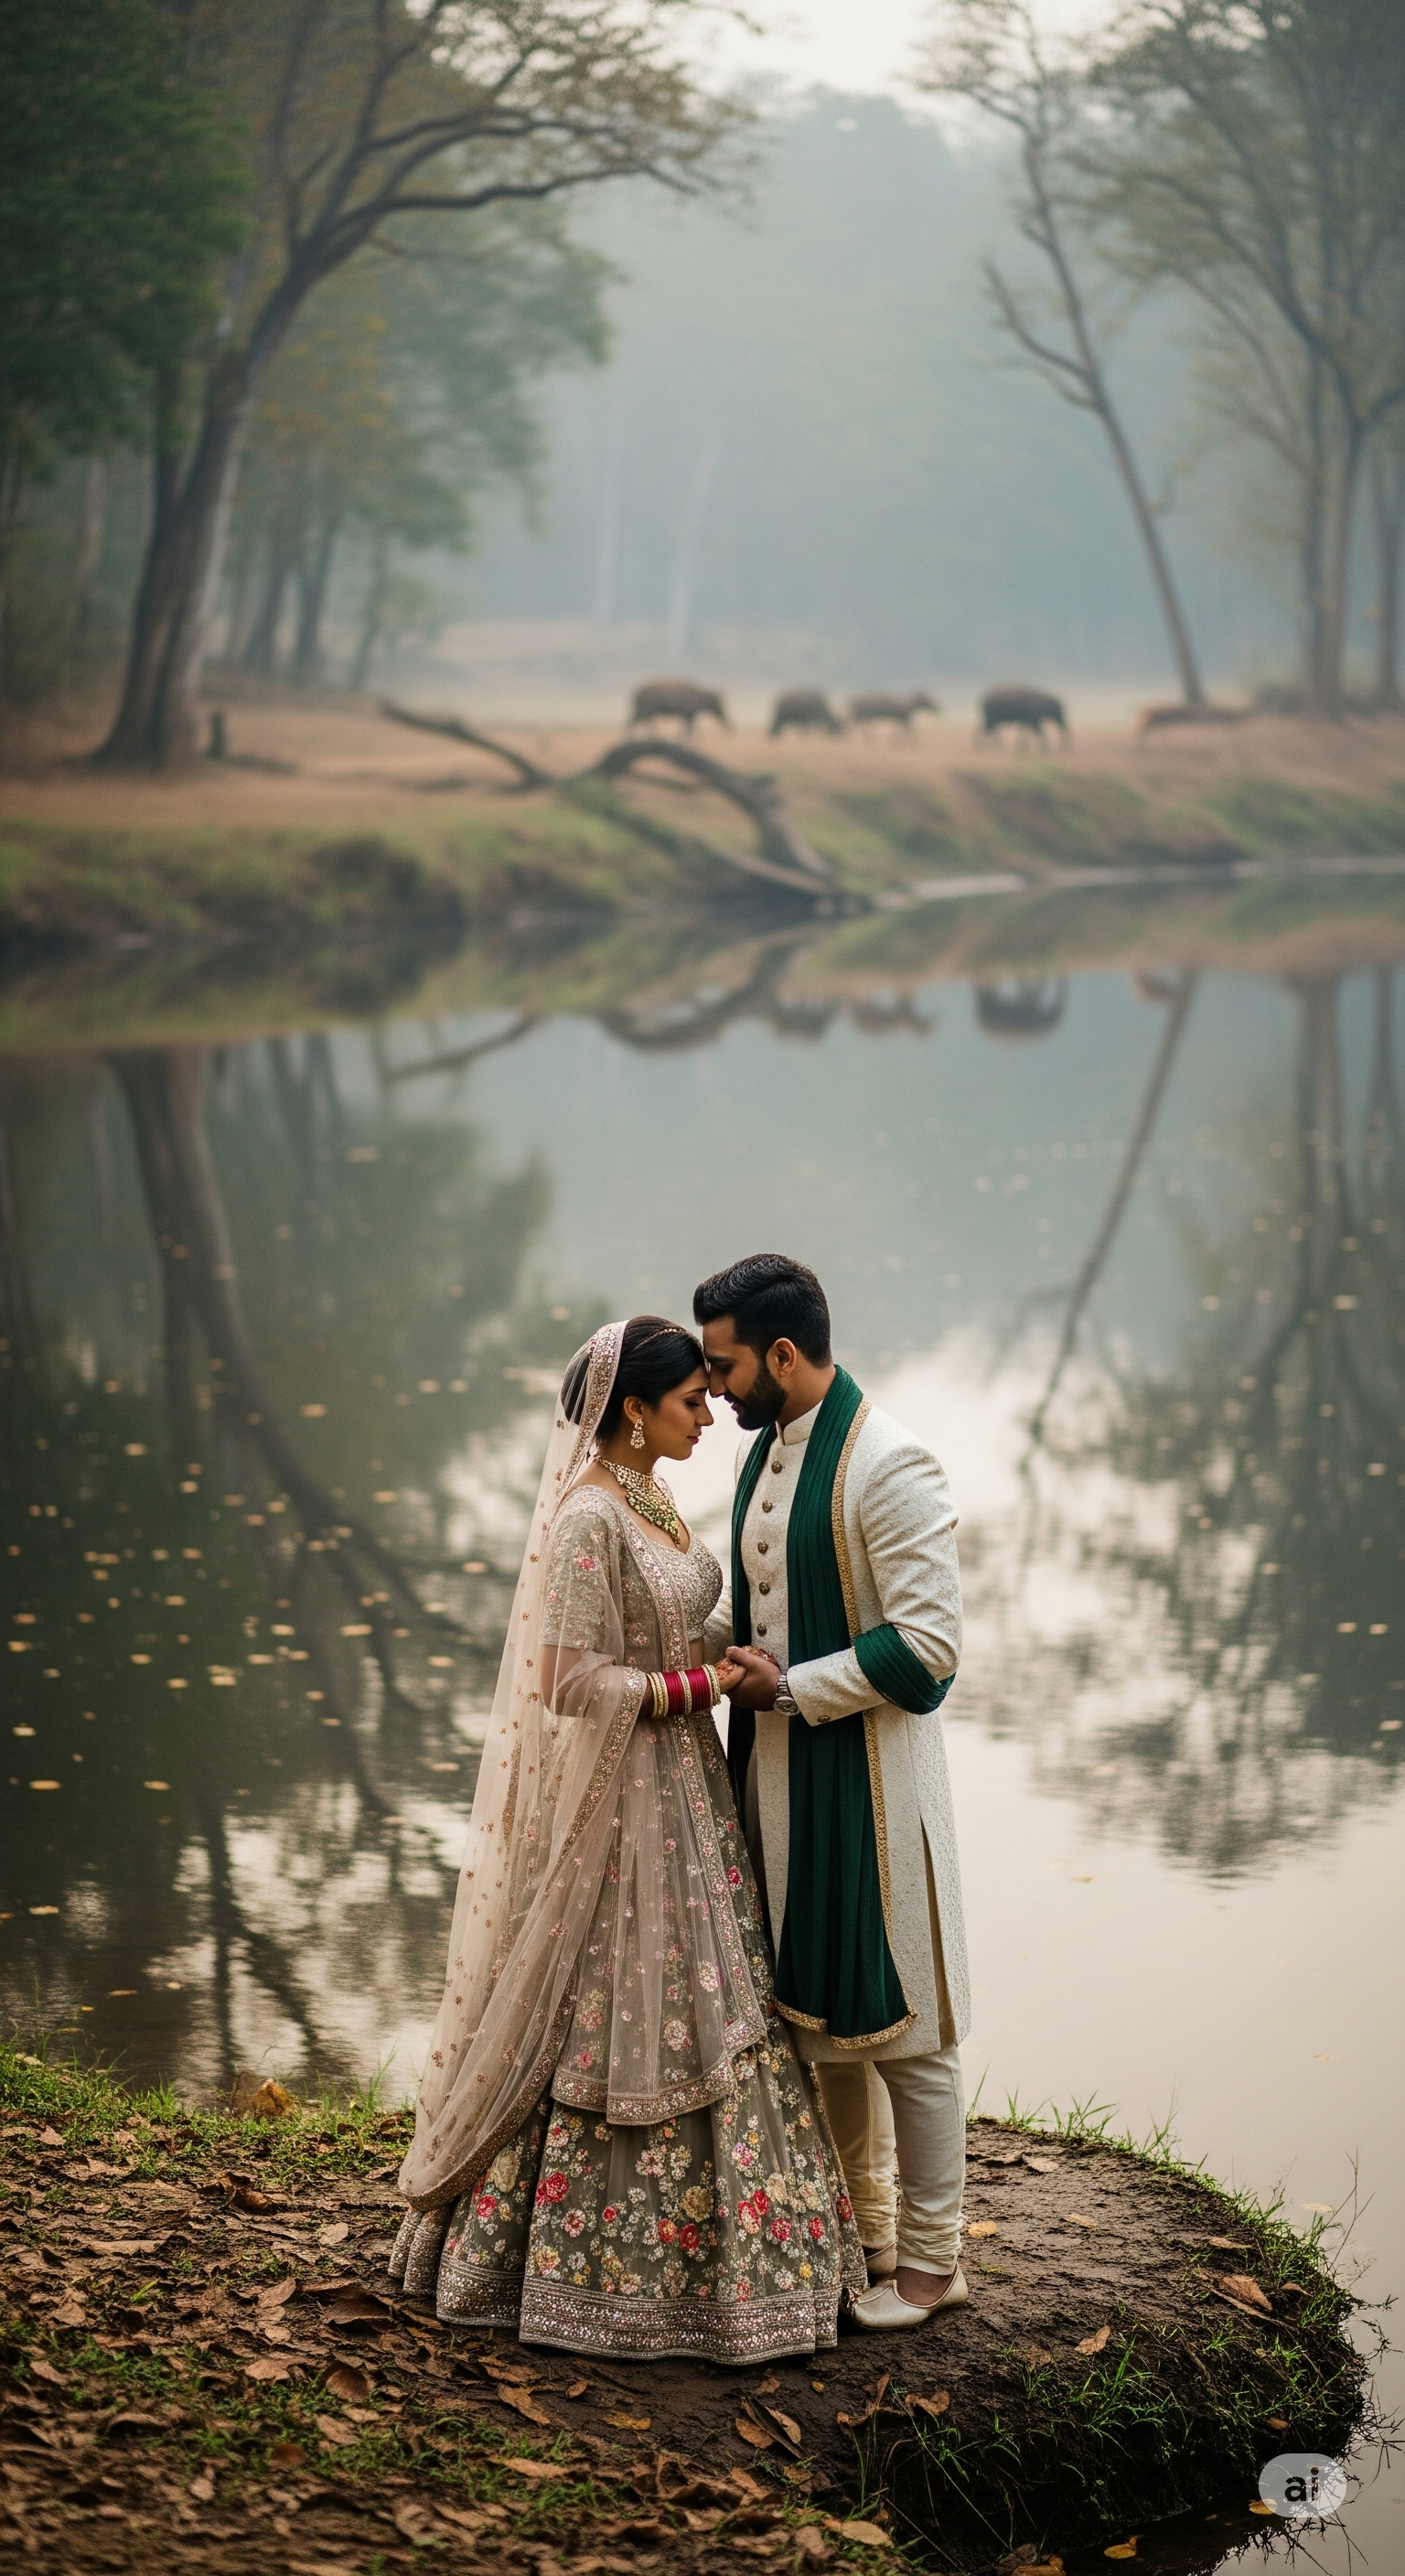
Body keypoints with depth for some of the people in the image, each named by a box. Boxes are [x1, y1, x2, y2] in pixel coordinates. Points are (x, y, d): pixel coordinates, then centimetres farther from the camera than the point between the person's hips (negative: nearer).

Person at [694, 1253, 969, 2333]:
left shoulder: (889, 1465, -18)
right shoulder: (769, 1450, 9)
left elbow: (928, 1640, -21)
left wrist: (788, 1687, -19)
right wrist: (715, 1634, 3)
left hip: (868, 1779, -9)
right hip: (782, 1771, 9)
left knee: (903, 2026, 2)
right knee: (817, 2012, 17)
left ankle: (932, 2260, 15)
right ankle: (862, 2229, 31)